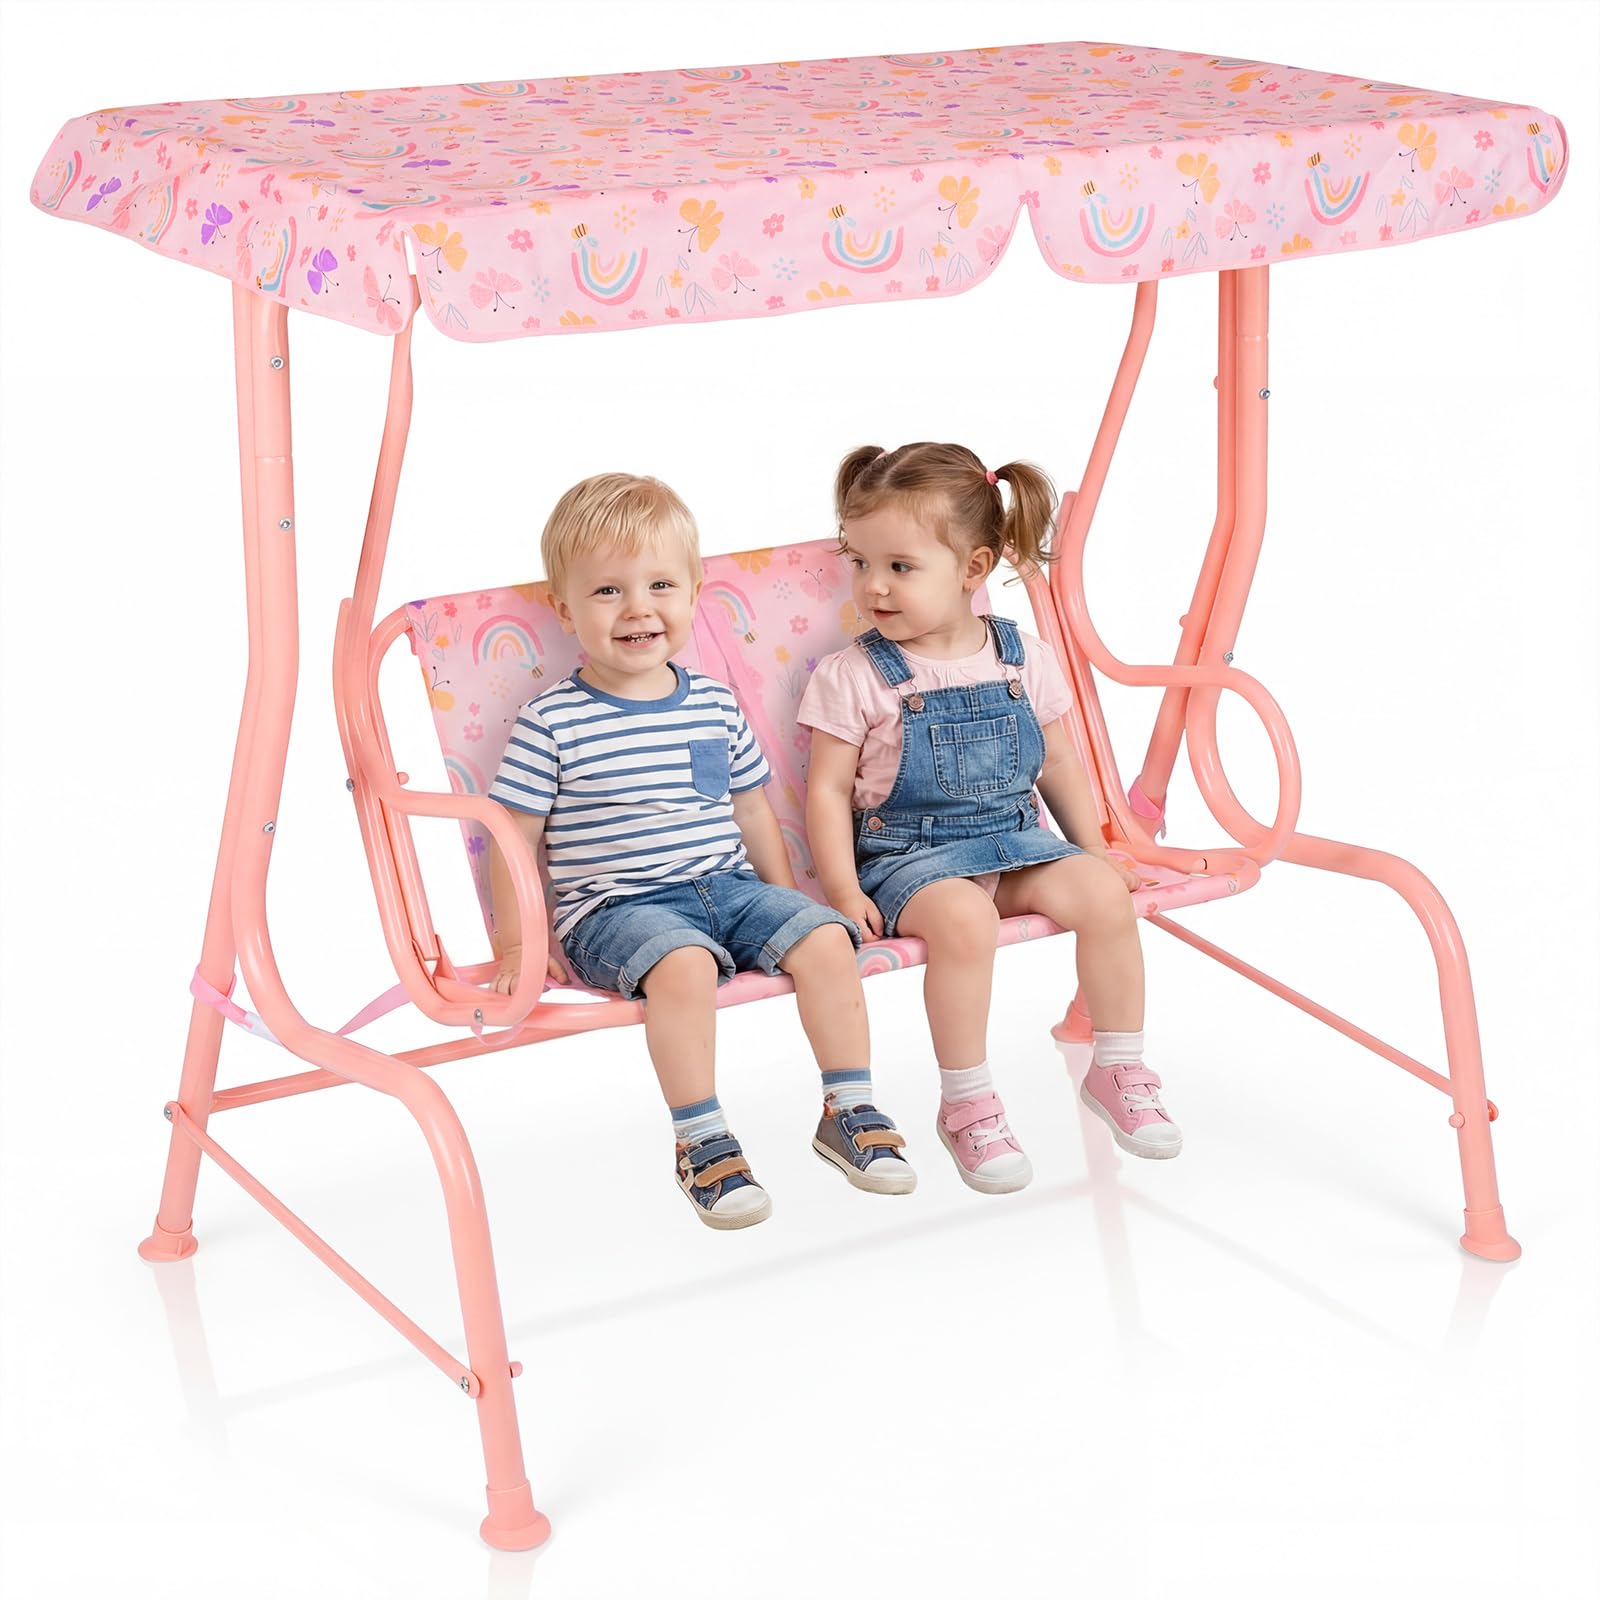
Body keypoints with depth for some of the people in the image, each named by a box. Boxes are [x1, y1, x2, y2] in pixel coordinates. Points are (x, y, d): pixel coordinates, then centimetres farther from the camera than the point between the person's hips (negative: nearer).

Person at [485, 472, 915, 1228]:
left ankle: (849, 1111, -3)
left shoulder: (716, 704, 9)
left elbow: (751, 809, 20)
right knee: (684, 962, -35)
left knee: (825, 938, -18)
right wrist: (516, 941, -6)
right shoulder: (552, 722, -5)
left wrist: (785, 902, 18)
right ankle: (701, 1142, -22)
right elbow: (514, 836, -2)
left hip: (728, 885, 5)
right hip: (616, 905, -5)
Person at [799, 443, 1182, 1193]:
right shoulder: (852, 679, -6)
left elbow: (1058, 764, 14)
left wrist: (1094, 850, 10)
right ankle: (966, 1106, -19)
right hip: (909, 854, -4)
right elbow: (828, 790, -5)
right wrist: (844, 892, -14)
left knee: (1101, 894, -22)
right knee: (962, 918, -35)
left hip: (1017, 840, 4)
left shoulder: (1023, 660, 4)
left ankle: (1119, 1072, -2)